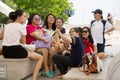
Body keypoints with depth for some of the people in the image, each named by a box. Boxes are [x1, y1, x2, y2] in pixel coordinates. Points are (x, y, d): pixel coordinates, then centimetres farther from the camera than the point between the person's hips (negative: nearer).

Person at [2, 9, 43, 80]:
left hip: (5, 52, 7)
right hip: (16, 51, -7)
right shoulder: (21, 27, -3)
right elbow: (23, 43, 3)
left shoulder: (7, 26, 15)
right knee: (40, 57, 4)